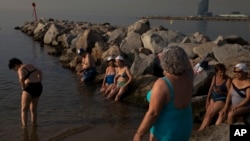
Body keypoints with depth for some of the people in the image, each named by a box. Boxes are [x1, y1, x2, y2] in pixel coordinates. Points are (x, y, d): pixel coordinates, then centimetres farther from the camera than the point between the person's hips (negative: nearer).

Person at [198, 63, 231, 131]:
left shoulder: (228, 80, -14)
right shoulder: (214, 77, 4)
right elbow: (210, 89, 9)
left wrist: (221, 92, -27)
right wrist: (207, 100, 5)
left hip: (222, 99, -6)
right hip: (213, 98, 6)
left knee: (209, 114, -16)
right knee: (206, 114, -9)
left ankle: (200, 131, -14)